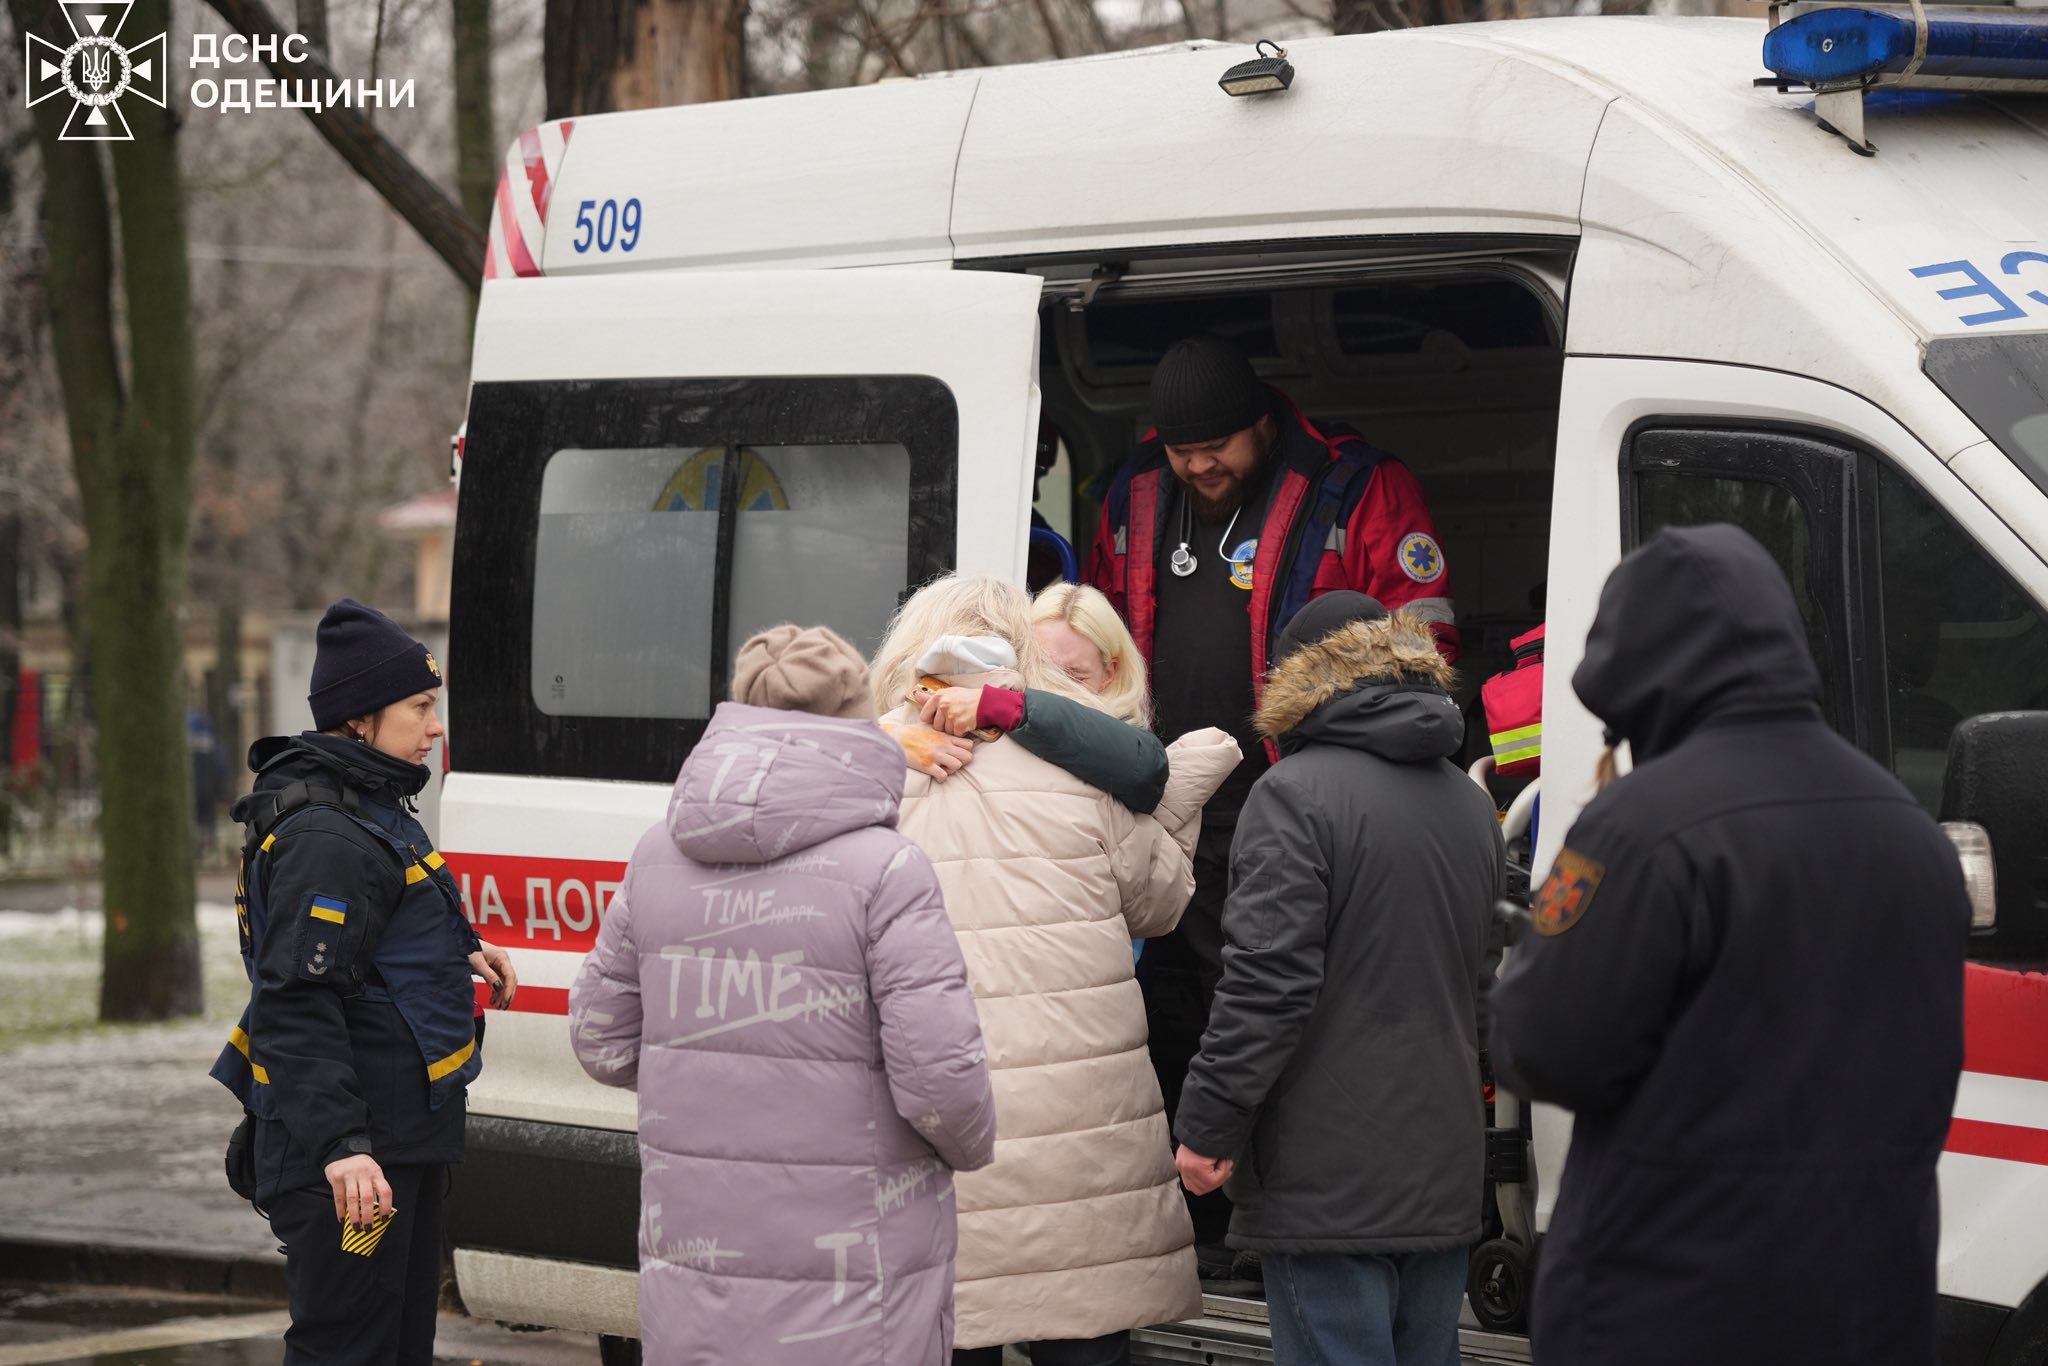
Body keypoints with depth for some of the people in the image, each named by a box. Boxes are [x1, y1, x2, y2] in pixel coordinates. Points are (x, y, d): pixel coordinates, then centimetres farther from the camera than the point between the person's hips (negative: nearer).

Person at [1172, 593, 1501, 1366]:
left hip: (1327, 1183, -7)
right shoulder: (1470, 804, 14)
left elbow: (1269, 982, -17)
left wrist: (1209, 1124, -11)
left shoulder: (1295, 794, -10)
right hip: (1444, 1181, 7)